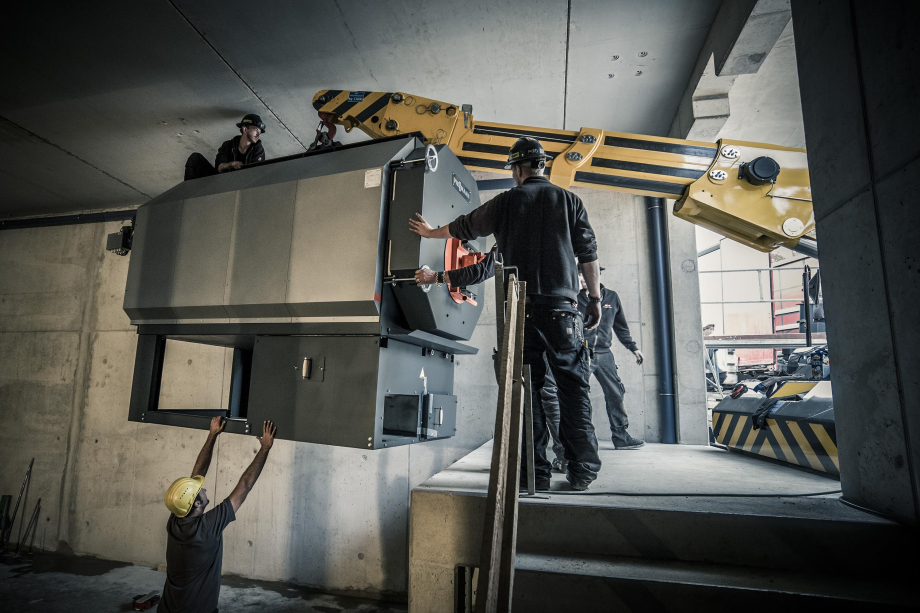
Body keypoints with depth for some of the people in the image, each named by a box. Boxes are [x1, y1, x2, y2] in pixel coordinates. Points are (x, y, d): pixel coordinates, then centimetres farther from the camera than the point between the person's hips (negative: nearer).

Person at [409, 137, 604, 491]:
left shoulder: (506, 201, 10)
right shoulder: (568, 200, 11)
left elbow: (464, 227, 22)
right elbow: (588, 254, 5)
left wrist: (430, 233, 38)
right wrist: (596, 298, 10)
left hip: (519, 308, 0)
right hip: (561, 307, 0)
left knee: (526, 387, 3)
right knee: (572, 386, 3)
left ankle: (536, 472, 5)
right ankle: (581, 471, 0)